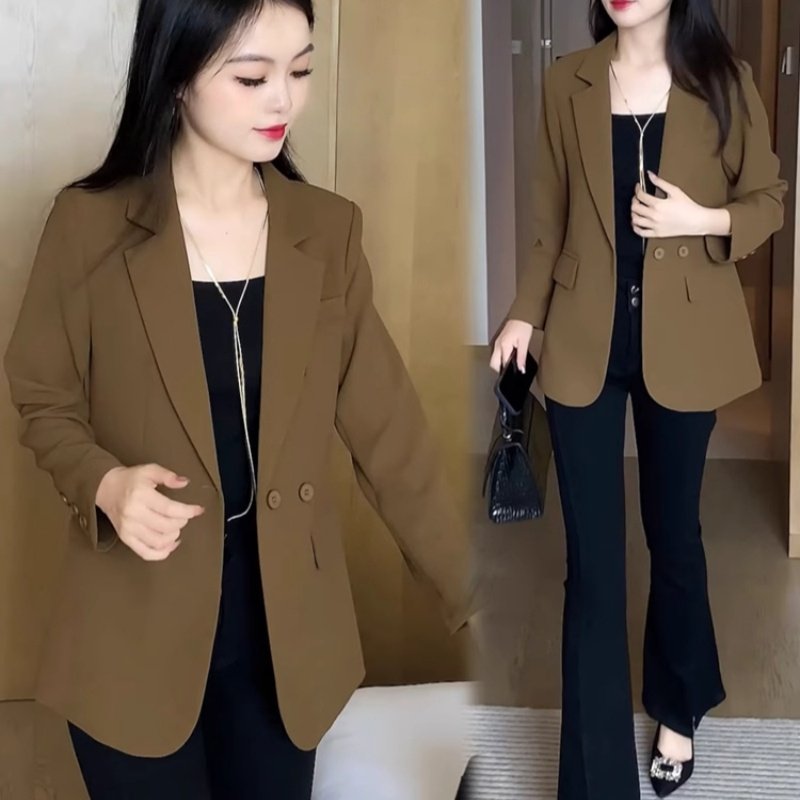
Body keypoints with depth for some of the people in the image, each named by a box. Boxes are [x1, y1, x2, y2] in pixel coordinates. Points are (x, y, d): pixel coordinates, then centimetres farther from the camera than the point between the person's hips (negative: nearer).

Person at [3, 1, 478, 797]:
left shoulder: (327, 230, -2)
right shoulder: (88, 224, -11)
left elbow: (386, 423, -1)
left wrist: (468, 591, -2)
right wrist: (107, 483, -22)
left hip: (283, 618, 3)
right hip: (136, 624, -2)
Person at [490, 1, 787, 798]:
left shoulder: (723, 81, -3)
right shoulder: (568, 82, 2)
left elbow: (769, 198, 3)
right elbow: (551, 215, 7)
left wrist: (701, 218, -15)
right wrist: (524, 311, 1)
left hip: (681, 343, 0)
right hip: (584, 342, 1)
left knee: (673, 535, 15)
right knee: (591, 558, 3)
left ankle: (677, 711, 40)